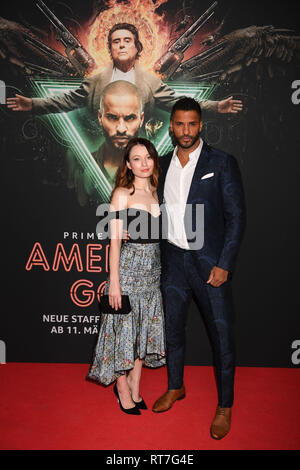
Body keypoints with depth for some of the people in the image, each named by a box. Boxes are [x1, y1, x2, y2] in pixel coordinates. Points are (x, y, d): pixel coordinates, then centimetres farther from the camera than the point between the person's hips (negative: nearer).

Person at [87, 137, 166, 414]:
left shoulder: (157, 193, 9)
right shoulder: (122, 194, -7)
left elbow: (159, 234, 12)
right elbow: (115, 239, -10)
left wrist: (165, 271, 9)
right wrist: (114, 281, -13)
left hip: (153, 268, 6)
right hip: (128, 266, -5)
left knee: (144, 329, 13)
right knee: (124, 327, 5)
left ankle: (135, 387, 31)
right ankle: (122, 388, 25)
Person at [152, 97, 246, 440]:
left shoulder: (222, 163, -6)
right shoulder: (163, 164, 7)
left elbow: (236, 216, -8)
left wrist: (224, 265, -13)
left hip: (209, 262, -4)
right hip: (172, 260, 5)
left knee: (222, 335, 4)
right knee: (172, 328, 17)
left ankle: (225, 405, 25)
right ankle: (175, 387, 40)